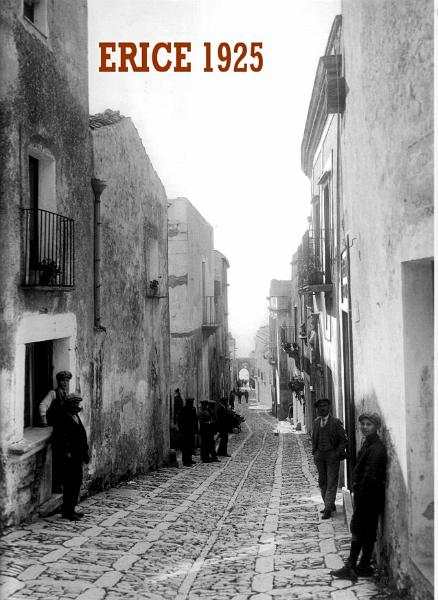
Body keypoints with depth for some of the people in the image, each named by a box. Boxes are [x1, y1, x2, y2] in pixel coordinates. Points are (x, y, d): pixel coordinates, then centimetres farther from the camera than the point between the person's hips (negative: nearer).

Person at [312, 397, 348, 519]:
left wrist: (338, 452, -12)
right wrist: (314, 451, 11)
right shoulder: (316, 422, 8)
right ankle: (329, 505, 23)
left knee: (331, 483, -5)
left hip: (332, 456, -5)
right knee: (322, 482, 11)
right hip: (319, 456, 5)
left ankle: (328, 509, -4)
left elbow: (344, 439, -5)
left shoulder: (336, 422, -8)